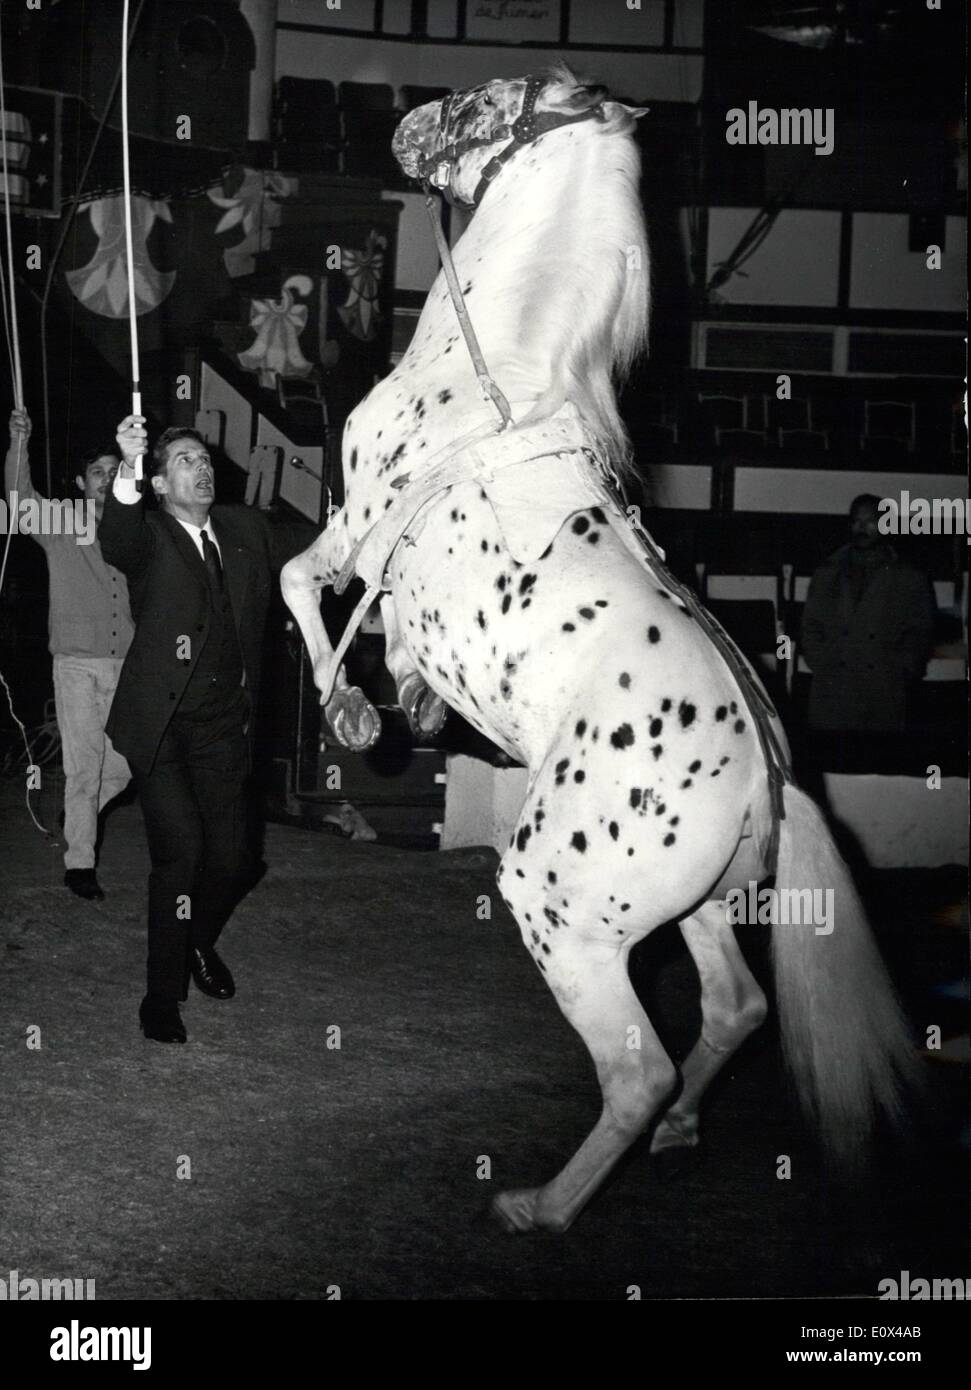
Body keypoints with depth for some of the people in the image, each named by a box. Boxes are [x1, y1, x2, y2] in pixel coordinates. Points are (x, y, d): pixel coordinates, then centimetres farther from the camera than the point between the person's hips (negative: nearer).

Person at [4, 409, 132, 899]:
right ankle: (79, 863, 4)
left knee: (122, 767, 3)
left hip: (125, 665, 3)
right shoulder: (59, 529, 3)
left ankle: (78, 815, 32)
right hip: (78, 663, -3)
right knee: (84, 766, -5)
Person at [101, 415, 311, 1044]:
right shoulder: (148, 536, -6)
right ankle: (163, 994, 2)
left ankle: (200, 943, 38)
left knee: (229, 858, 6)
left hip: (224, 729, 4)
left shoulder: (246, 528, 10)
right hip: (161, 726, -4)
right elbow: (118, 543, -28)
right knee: (181, 850, -13)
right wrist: (126, 471, -47)